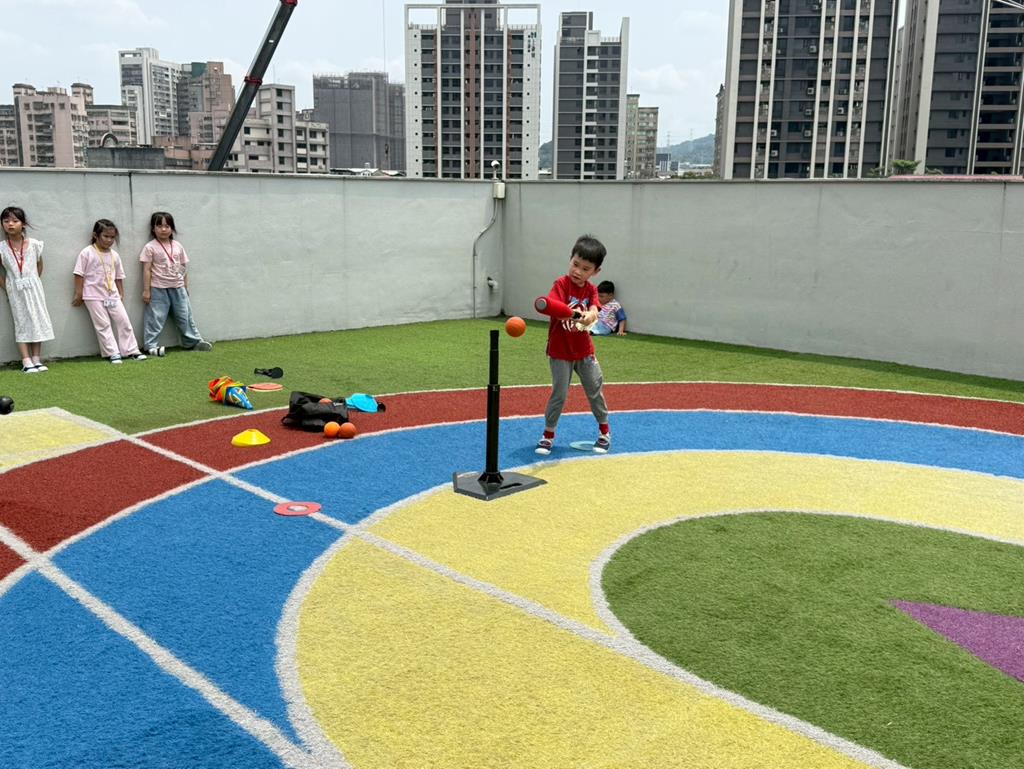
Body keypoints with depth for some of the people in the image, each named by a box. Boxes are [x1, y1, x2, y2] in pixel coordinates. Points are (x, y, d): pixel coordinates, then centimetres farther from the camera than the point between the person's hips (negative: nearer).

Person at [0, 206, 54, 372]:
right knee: (21, 324, 1)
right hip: (16, 292, -1)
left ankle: (36, 360, 11)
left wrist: (33, 283, 7)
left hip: (34, 289, 1)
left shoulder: (34, 244, -3)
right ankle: (27, 362, -1)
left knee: (37, 321, 4)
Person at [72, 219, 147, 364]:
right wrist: (79, 295, -6)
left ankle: (131, 350, 10)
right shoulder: (87, 253, -7)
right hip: (94, 296, -5)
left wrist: (121, 295, 14)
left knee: (124, 321, 2)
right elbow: (79, 275, -5)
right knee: (103, 325, -1)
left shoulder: (114, 255, 8)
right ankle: (113, 353, 3)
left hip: (112, 295, 5)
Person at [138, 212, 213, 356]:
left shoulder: (177, 246, 7)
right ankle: (151, 346, 1)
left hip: (178, 287, 4)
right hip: (158, 289, -4)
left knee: (185, 315, 12)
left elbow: (184, 267, 12)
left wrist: (186, 287, 12)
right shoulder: (150, 247, -6)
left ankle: (193, 341, 22)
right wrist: (146, 290, -9)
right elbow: (146, 270, -7)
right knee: (155, 317, -3)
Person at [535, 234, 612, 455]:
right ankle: (548, 435, 14)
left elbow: (594, 313, -18)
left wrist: (587, 317, -42)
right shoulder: (562, 284, -13)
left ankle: (604, 431, 28)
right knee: (559, 394, -3)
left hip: (584, 351, 4)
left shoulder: (591, 290, 0)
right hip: (560, 351, -4)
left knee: (596, 390, 9)